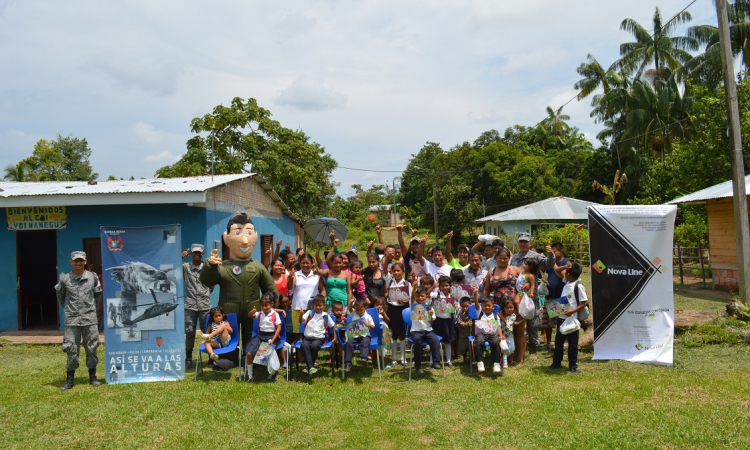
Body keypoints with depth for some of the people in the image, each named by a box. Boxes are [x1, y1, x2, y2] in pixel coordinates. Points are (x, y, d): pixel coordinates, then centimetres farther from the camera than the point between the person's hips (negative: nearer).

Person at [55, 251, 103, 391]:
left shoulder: (93, 277, 4)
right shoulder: (65, 279, 0)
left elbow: (98, 294, 18)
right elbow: (59, 294, 16)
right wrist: (67, 308, 14)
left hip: (90, 318, 1)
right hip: (72, 320, -1)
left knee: (91, 349, 6)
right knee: (72, 350, 0)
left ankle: (93, 377, 17)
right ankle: (70, 380, 11)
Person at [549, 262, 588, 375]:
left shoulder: (578, 286, -15)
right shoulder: (566, 284, 5)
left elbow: (585, 302, -16)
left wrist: (573, 311, -23)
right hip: (561, 317, 7)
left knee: (572, 343, 4)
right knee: (558, 340, 14)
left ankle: (573, 366, 15)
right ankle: (556, 363, 26)